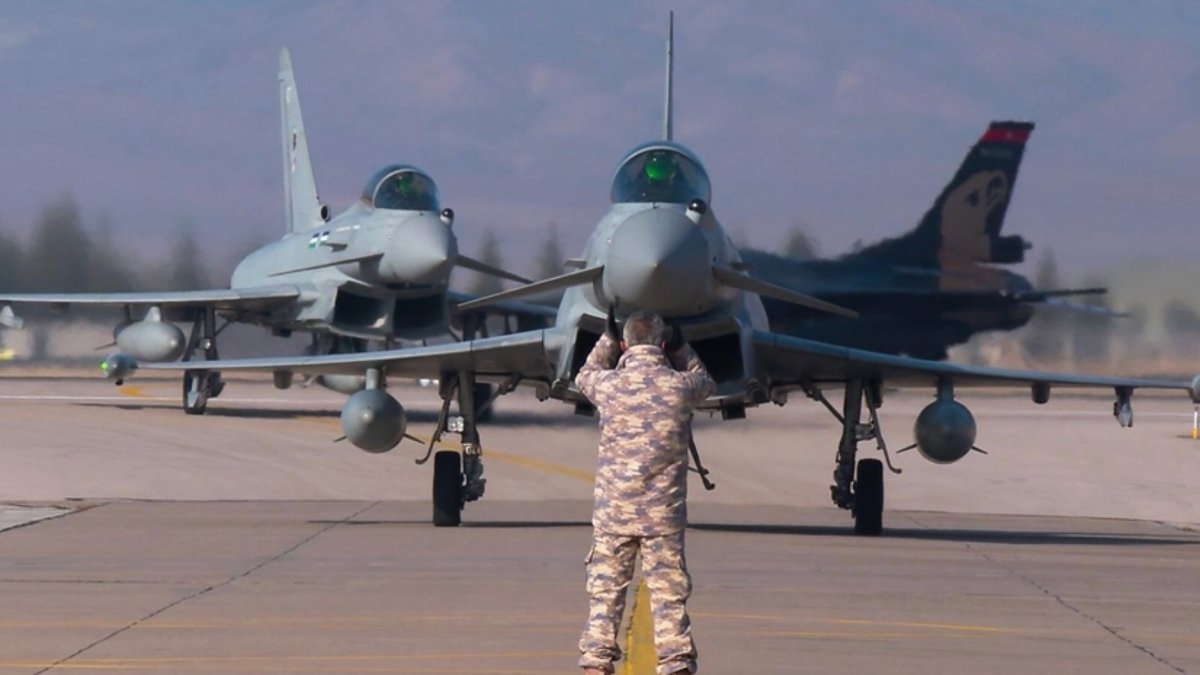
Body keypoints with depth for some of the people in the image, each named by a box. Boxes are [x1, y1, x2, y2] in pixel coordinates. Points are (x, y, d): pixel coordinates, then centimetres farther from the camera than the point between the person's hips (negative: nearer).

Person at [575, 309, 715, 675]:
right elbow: (705, 382, 19)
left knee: (605, 592, 8)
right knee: (669, 596, 4)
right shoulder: (679, 386, -7)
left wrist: (607, 339, 28)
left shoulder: (609, 385, -6)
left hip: (613, 511, 0)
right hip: (663, 514, 0)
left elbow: (584, 377, 20)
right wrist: (681, 348, 28)